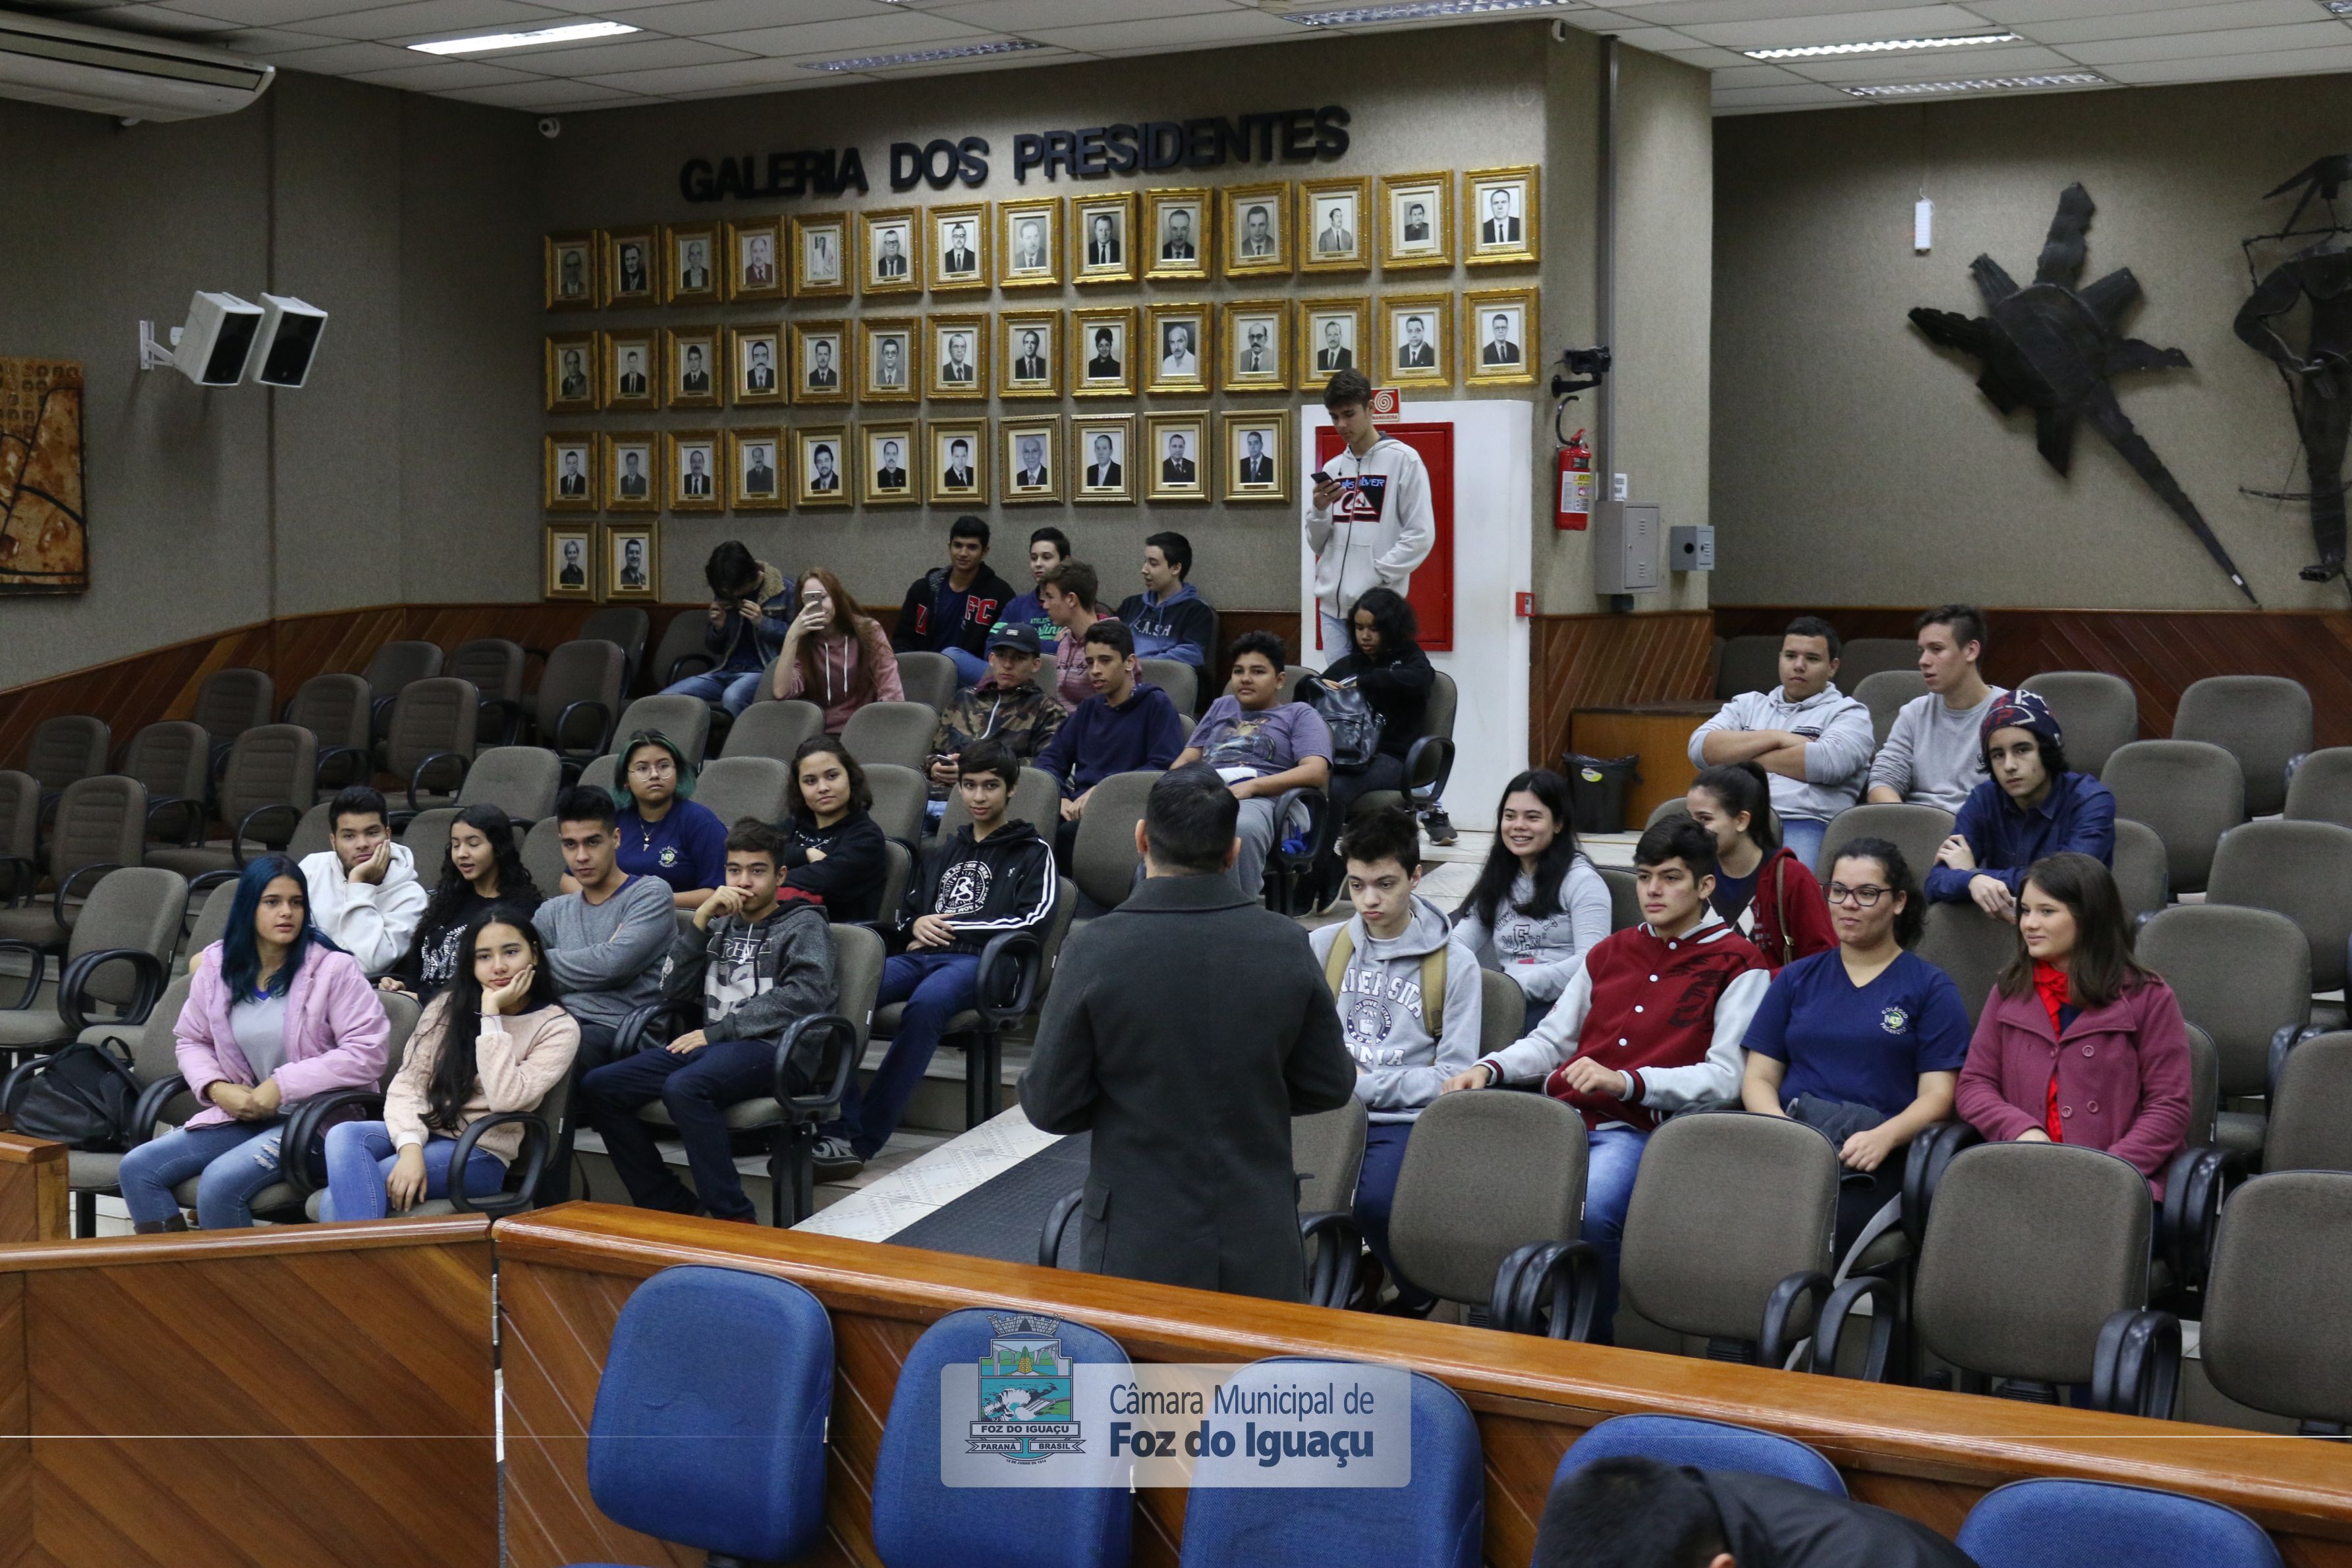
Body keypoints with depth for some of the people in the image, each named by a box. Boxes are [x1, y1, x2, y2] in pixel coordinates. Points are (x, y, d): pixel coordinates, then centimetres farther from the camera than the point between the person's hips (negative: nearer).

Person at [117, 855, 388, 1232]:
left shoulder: (333, 968, -9)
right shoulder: (216, 966, 7)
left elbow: (367, 1052, -15)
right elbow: (191, 1041, 17)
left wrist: (283, 1086, -17)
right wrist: (216, 1088, -5)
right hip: (241, 1113, 6)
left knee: (220, 1182, -29)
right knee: (138, 1168, -9)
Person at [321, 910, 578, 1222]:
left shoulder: (558, 1028, -1)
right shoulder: (448, 1007, 11)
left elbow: (506, 1099, -17)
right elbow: (408, 1083, 1)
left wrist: (491, 1013, -15)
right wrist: (410, 1147, -18)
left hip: (481, 1153, -4)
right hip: (425, 1133, 4)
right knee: (344, 1136, -31)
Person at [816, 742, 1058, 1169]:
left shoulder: (1031, 852, 15)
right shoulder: (941, 852, 33)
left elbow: (1034, 917, -1)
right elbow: (905, 911, 33)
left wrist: (951, 925, -2)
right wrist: (916, 924, 6)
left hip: (978, 960, -5)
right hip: (920, 956, 5)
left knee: (925, 1005, -41)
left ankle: (863, 1139, -41)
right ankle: (838, 1127, -35)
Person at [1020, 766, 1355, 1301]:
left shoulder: (1095, 951, -14)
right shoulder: (1286, 945, -6)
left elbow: (1049, 1105, -8)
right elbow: (1330, 1086, 3)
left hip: (1137, 1252, -2)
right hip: (1261, 1251, 2)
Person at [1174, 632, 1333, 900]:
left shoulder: (1300, 714, 23)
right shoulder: (1221, 707, 40)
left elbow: (1317, 772, 5)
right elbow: (1187, 758, 32)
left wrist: (1251, 787, -10)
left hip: (1255, 799, -3)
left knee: (1241, 829, -45)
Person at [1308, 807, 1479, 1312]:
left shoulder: (1454, 963, 5)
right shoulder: (1324, 946, 16)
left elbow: (1454, 1077, 1)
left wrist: (1366, 1084, -8)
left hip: (1403, 1119, -2)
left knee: (1375, 1203, -33)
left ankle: (1422, 1304, -2)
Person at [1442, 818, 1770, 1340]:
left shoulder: (1737, 963, 7)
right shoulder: (1610, 952, 27)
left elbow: (1726, 1077, -4)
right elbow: (1550, 1041, 30)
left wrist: (1626, 1081, -16)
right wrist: (1488, 1069, 8)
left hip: (1639, 1130, -5)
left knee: (1589, 1213, -36)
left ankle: (1590, 1338, -12)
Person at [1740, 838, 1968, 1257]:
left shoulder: (1930, 987, 13)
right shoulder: (1796, 979, 23)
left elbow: (1937, 1096, 4)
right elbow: (1759, 1078, 16)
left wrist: (1883, 1137, -16)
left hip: (1873, 1159, -2)